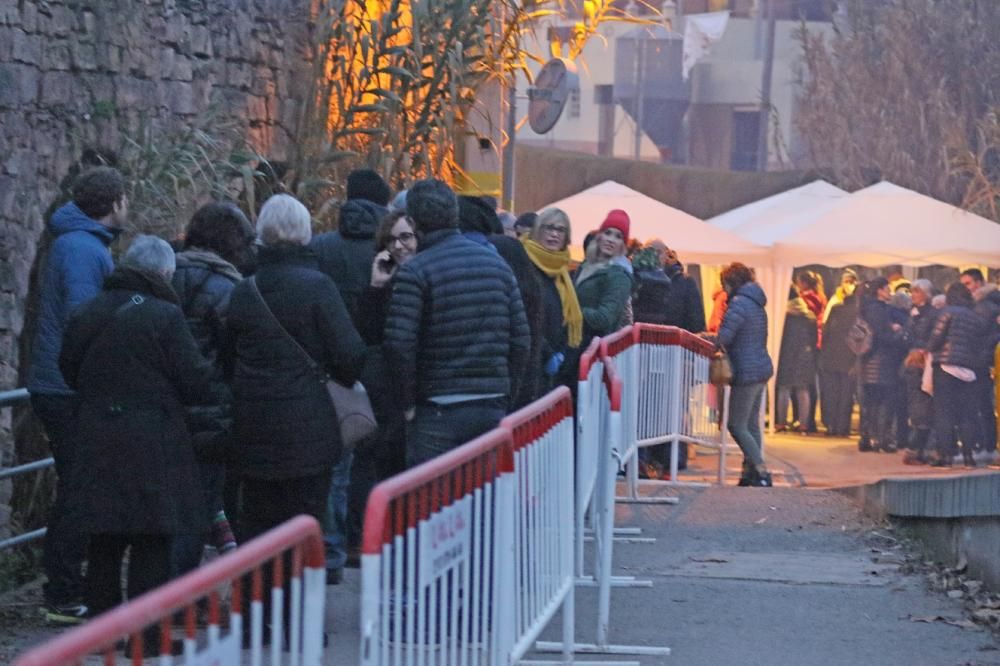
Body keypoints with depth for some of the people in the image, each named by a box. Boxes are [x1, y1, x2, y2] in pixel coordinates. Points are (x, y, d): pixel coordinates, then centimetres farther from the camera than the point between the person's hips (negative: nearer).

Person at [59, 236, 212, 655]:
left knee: (104, 542, 13)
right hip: (152, 443, -5)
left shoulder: (87, 315, 5)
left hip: (95, 443, 5)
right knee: (151, 544, 1)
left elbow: (69, 370, 16)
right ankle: (146, 633, 1)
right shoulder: (165, 317, -12)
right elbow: (196, 382, -11)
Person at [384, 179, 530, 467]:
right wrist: (507, 396, 15)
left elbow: (398, 345, -16)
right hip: (493, 406, 5)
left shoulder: (413, 272, -8)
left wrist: (408, 401, -4)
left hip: (438, 410, -5)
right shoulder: (497, 264, 10)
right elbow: (521, 339, 9)